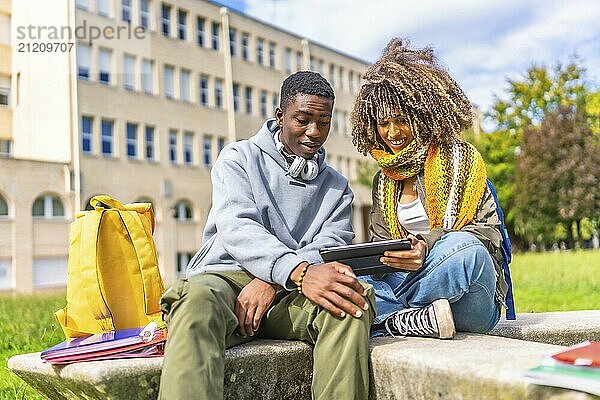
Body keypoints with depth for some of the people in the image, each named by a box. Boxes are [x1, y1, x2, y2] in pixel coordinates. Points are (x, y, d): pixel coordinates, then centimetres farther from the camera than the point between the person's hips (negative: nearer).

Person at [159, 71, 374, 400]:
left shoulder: (336, 187, 18)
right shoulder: (239, 158, 9)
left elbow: (328, 250, 2)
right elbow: (236, 228, -10)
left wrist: (271, 282, -20)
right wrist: (299, 272, -30)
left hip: (287, 294, 2)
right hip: (226, 275, -2)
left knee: (354, 302, -30)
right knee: (197, 299, -38)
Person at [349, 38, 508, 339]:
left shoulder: (459, 157, 3)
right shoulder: (384, 179, 18)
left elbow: (489, 229, -4)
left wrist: (429, 245, -22)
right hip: (405, 280, 4)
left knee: (464, 247, -39)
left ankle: (390, 320, -22)